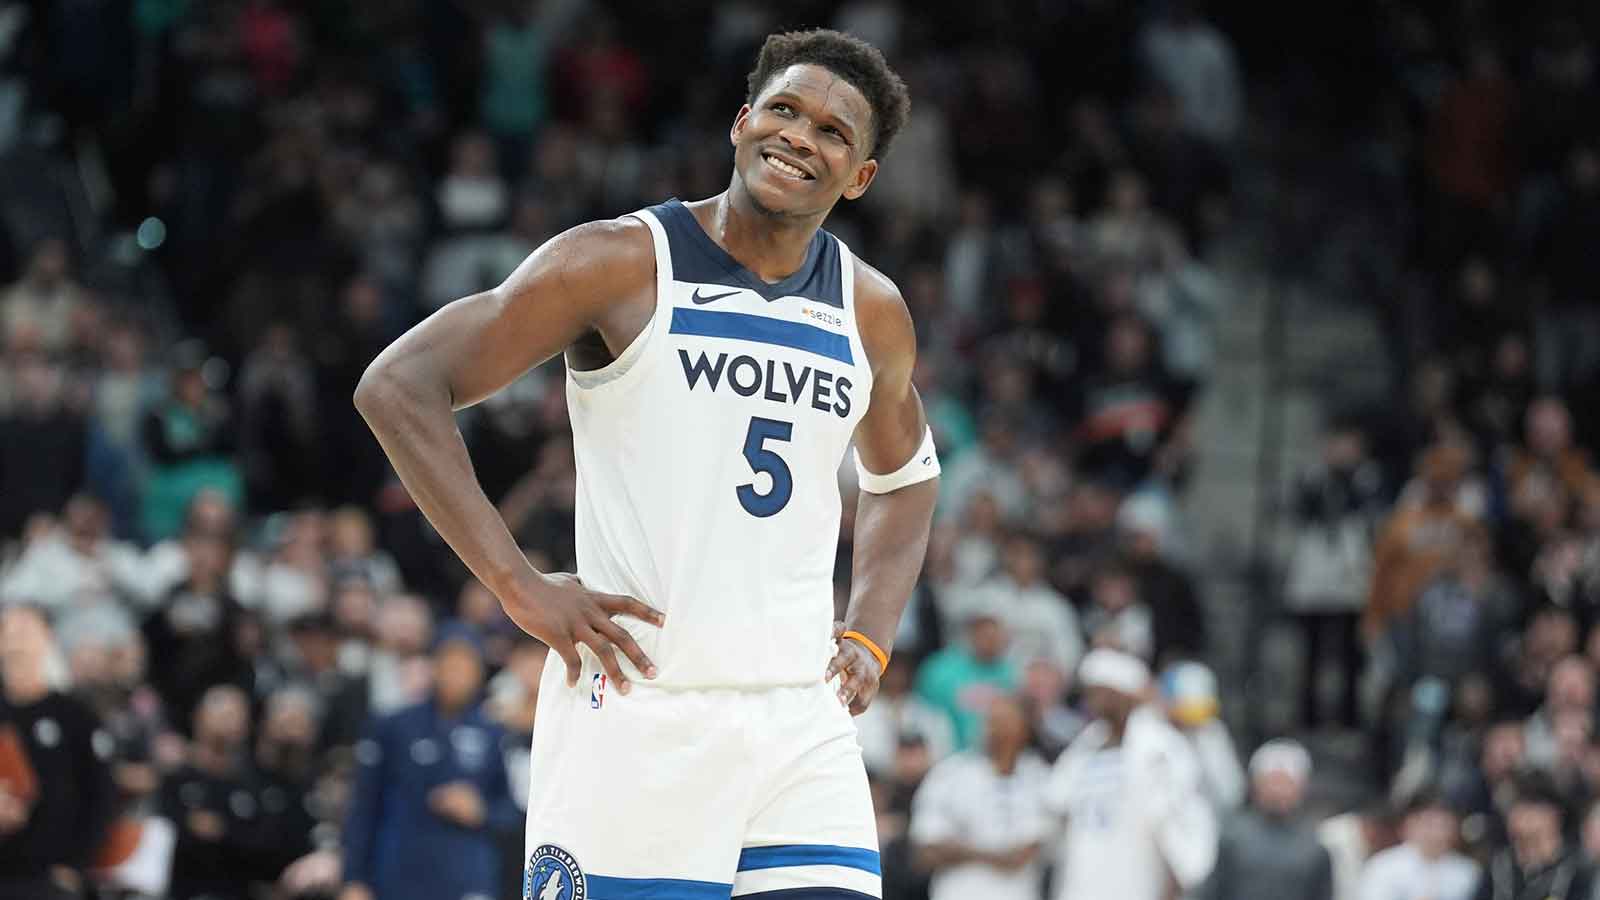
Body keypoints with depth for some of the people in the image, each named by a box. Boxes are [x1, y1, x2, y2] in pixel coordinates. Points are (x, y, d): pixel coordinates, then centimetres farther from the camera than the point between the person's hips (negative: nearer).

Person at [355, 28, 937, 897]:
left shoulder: (871, 312, 12)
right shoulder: (622, 263, -4)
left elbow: (902, 476, 32)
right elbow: (398, 386, -6)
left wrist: (868, 637, 15)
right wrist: (518, 585, -12)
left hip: (803, 724, 5)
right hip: (636, 705, -4)